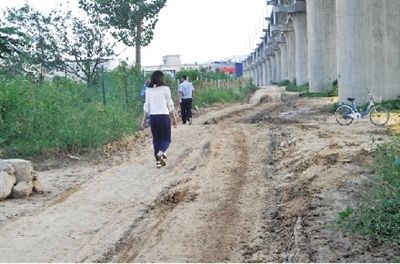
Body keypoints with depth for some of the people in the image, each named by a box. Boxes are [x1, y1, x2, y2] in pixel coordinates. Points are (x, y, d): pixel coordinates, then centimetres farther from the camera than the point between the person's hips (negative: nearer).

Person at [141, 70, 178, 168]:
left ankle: (158, 160, 13)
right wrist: (174, 118, 7)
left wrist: (144, 119, 13)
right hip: (164, 116, -3)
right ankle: (161, 152, -23)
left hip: (153, 117, 3)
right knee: (166, 139, 6)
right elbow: (170, 105, -2)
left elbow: (146, 106, 6)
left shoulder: (148, 90, 3)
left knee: (156, 139, 13)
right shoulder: (165, 89, -5)